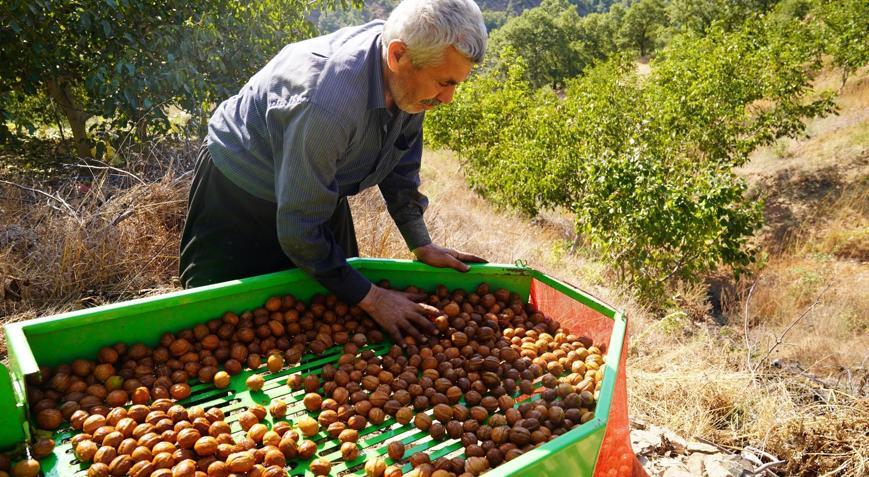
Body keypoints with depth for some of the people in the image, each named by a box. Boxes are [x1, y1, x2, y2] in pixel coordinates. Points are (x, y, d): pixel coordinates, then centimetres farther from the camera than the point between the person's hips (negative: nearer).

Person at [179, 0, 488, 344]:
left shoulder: (409, 81, -17)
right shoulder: (327, 102, -41)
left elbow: (401, 167, 2)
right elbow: (298, 231, -33)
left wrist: (422, 245, 0)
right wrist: (371, 299, -27)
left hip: (320, 192, 7)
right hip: (239, 196, -7)